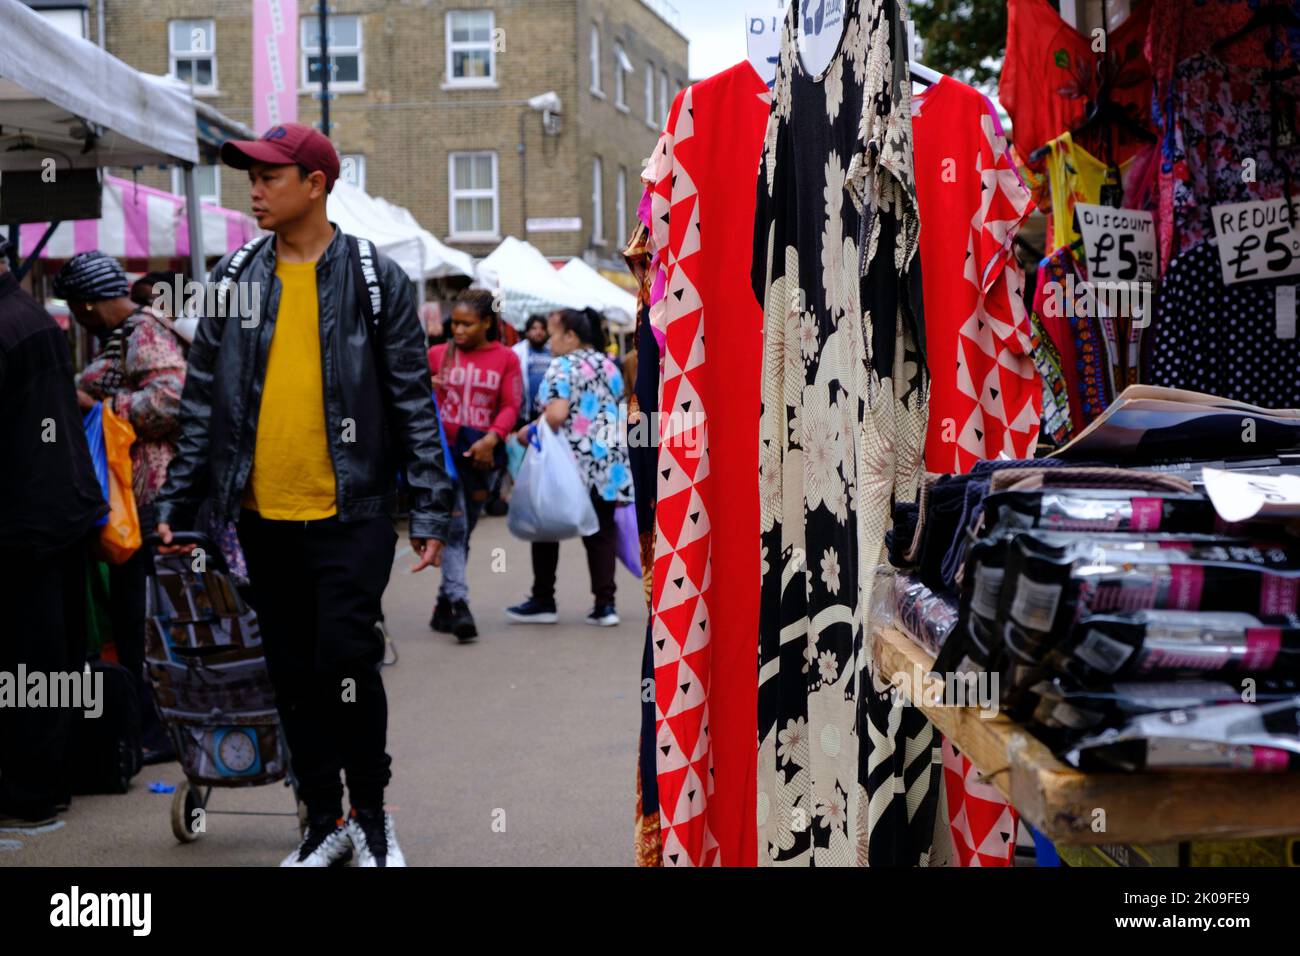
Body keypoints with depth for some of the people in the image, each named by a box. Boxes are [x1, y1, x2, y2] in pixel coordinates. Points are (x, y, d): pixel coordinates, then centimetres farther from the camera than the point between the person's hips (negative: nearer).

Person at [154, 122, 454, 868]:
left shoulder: (375, 279, -2)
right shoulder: (236, 279, 7)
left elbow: (414, 400, -2)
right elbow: (204, 399, 11)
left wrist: (432, 509, -6)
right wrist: (180, 500, 7)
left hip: (352, 511, -4)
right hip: (264, 514, 4)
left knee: (345, 658, -10)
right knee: (295, 673, 9)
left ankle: (373, 814, 12)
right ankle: (325, 824, 23)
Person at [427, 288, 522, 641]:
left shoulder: (505, 359, 4)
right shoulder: (438, 355, 5)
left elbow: (511, 406, -1)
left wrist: (492, 438, -16)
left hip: (482, 453, 2)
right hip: (445, 450, -2)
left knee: (465, 530, 10)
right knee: (454, 526, -14)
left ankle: (443, 607, 21)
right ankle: (459, 603, -21)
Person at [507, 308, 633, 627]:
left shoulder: (563, 366, -9)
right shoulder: (610, 367, 14)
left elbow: (556, 414, -19)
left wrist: (530, 432, -7)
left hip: (569, 462, -6)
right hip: (608, 461, 6)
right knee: (602, 532, 6)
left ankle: (543, 601, 11)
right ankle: (604, 604, 2)